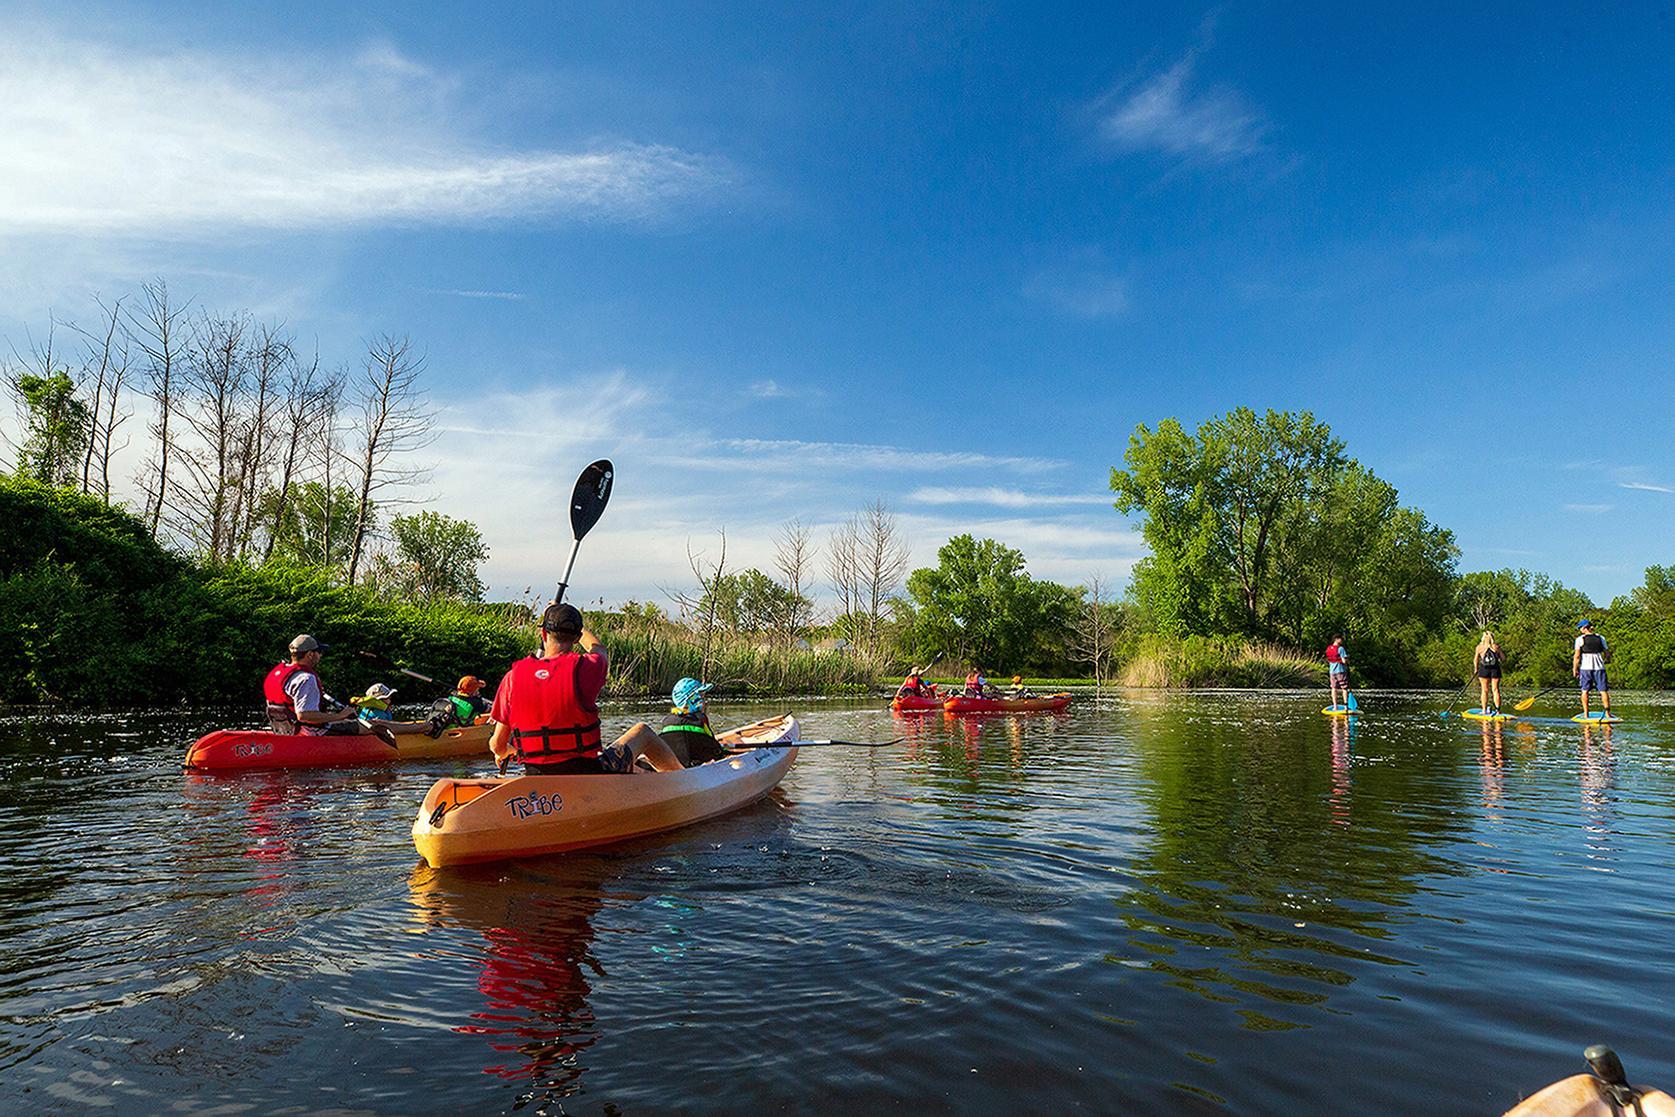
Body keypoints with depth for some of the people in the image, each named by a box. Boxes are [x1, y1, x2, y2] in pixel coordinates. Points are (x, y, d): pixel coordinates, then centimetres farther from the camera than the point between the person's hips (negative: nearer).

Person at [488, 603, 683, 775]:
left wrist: (505, 752, 25)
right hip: (589, 779, -3)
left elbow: (497, 746, 1)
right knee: (642, 732, 23)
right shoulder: (584, 669, -14)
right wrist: (571, 622, 30)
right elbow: (599, 648, 14)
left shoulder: (514, 676, -6)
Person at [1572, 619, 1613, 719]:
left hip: (1585, 667, -2)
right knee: (1603, 690, 7)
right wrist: (1607, 660, 31)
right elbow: (1607, 653, 9)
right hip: (1599, 667, 2)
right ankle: (1607, 712, 4)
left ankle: (1585, 713, 4)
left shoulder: (1580, 639, -3)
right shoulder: (1600, 638, 6)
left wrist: (1575, 669, 0)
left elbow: (1577, 656, -6)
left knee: (1585, 690, 7)